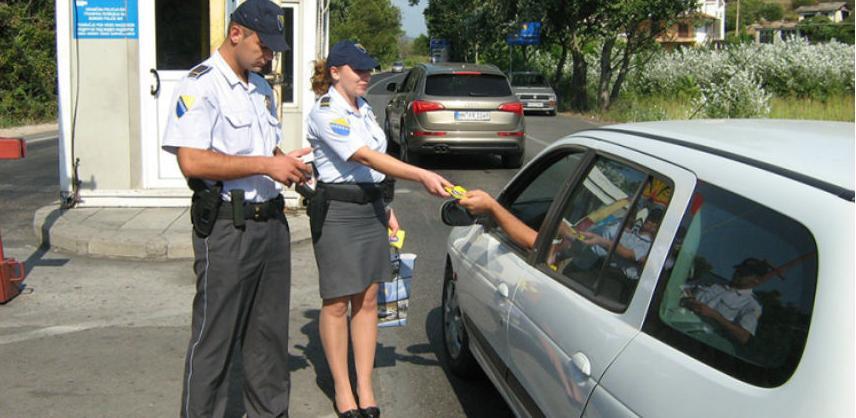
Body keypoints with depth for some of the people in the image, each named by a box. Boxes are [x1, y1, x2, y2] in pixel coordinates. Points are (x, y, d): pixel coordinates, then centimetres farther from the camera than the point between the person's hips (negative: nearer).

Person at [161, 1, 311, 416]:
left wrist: (287, 163, 5)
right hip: (226, 227, -8)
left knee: (269, 332, 16)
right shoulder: (201, 85, -11)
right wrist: (267, 165, -21)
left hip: (271, 221, 8)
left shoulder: (261, 87, 16)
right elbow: (192, 161, -22)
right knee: (215, 338, 1)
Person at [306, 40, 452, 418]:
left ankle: (365, 387, 15)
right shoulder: (325, 113, -13)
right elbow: (366, 158, -24)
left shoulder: (363, 109, 13)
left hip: (371, 207, 8)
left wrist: (387, 209, 17)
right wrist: (422, 176, -31)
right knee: (338, 302, 2)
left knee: (368, 299, 7)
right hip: (337, 211, -7)